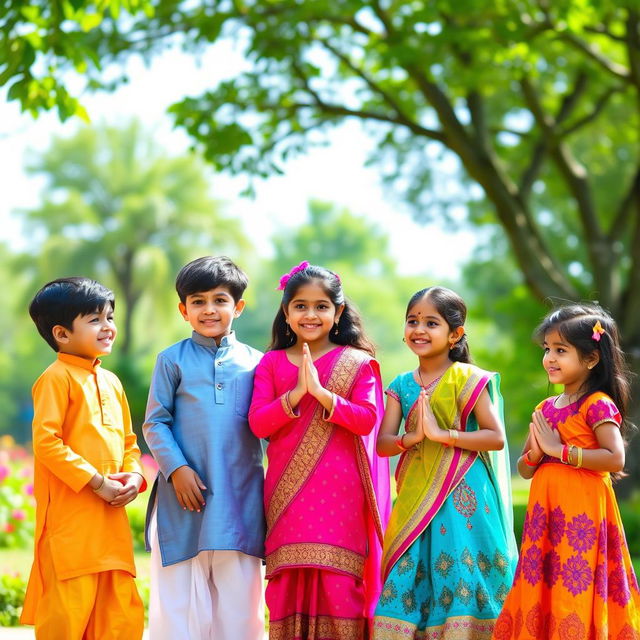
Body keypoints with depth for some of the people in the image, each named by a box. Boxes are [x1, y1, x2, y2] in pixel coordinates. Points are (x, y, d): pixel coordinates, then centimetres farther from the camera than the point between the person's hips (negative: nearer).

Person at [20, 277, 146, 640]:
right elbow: (46, 442, -15)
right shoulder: (58, 378, -7)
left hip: (111, 519, 8)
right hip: (70, 518, -8)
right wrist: (97, 482, -16)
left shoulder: (111, 382, 18)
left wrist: (133, 476, 3)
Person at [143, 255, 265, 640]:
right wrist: (176, 468, -9)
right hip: (186, 494, -1)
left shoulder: (255, 363, 9)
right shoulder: (173, 360, 4)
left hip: (240, 497, 1)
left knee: (238, 601, 3)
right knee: (179, 600, 2)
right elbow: (155, 423, 1)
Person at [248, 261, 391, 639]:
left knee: (338, 584, -5)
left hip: (340, 492, -2)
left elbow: (366, 420, -6)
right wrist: (296, 394, -14)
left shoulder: (357, 363, 5)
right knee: (289, 585, 2)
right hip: (288, 493, 2)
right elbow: (258, 423, 0)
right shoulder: (272, 363, 11)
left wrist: (321, 392, -16)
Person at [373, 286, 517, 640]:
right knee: (410, 577, 2)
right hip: (416, 497, 4)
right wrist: (413, 437, -16)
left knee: (458, 576, -5)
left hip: (462, 497, -4)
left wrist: (442, 434, -17)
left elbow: (497, 438, -9)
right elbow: (382, 444, 4)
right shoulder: (401, 385, 10)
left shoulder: (466, 379, -4)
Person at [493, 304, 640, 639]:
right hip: (545, 508, 7)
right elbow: (524, 470, 18)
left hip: (582, 509, -7)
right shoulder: (545, 408, 13)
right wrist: (535, 454, -5)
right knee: (540, 586, 6)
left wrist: (560, 450, -16)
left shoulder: (598, 405, -7)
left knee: (576, 587, -8)